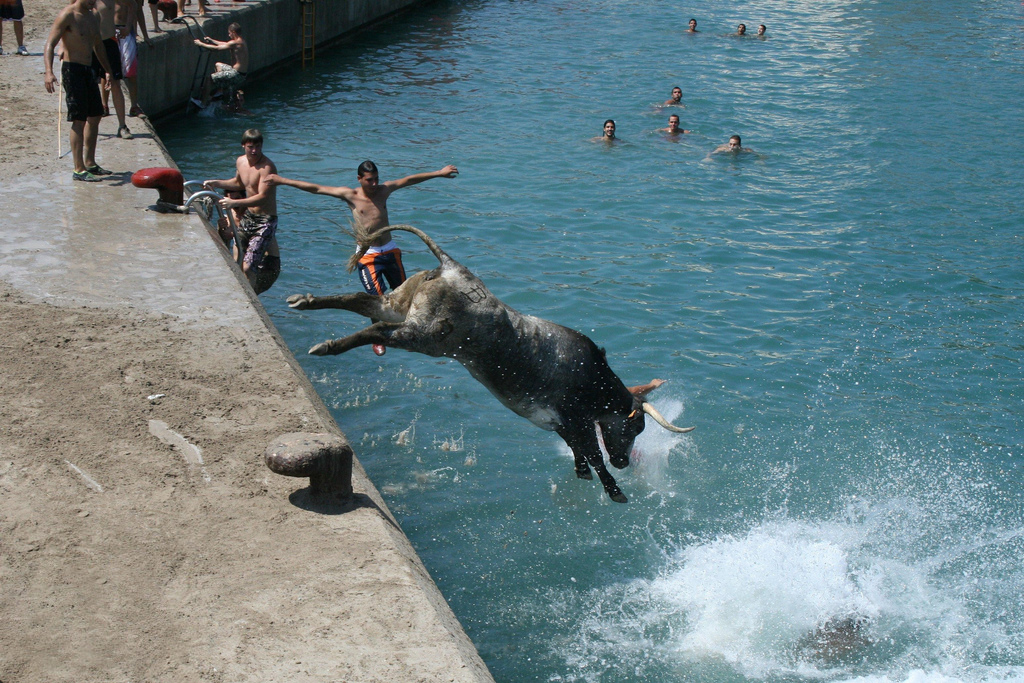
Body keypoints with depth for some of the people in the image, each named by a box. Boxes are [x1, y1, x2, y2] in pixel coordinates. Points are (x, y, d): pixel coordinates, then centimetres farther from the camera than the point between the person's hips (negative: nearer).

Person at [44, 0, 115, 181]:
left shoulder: (93, 17, 13)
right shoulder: (67, 15, -12)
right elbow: (50, 44, -19)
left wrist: (108, 71, 33)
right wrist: (49, 72, -32)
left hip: (88, 70, 9)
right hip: (72, 70, -9)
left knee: (95, 116, 13)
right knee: (79, 120, -10)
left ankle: (90, 163, 24)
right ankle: (79, 169, -7)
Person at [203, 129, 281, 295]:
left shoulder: (267, 167, -21)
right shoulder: (240, 162, 5)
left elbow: (263, 197, -31)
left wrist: (234, 203, -39)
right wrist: (217, 183, 13)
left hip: (265, 221, -8)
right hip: (247, 217, 8)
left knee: (248, 268, -17)